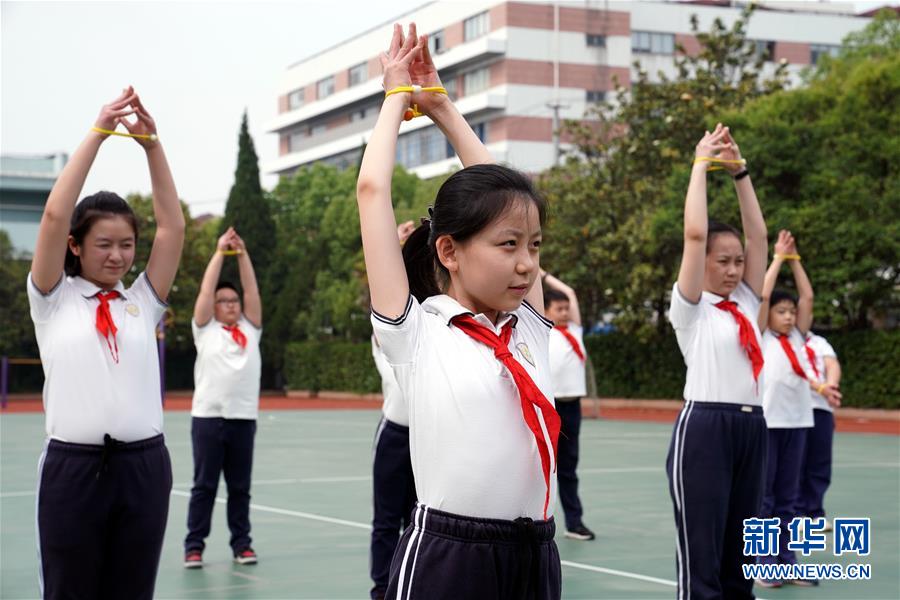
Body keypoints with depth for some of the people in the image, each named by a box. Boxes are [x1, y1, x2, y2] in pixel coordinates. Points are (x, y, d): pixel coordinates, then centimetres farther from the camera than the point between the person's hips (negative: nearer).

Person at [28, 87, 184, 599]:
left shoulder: (143, 303, 10)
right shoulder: (53, 300, 3)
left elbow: (173, 226, 2)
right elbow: (55, 215, -8)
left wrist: (151, 142, -4)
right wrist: (98, 133, -10)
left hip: (143, 465, 3)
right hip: (74, 465, -2)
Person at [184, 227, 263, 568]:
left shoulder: (250, 329, 14)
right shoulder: (205, 329, 8)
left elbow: (252, 291, 7)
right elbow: (206, 291, 2)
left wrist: (243, 254, 3)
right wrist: (220, 251, 4)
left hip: (244, 417, 2)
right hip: (208, 416, -2)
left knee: (240, 487, 8)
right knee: (204, 485, 1)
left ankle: (241, 543, 16)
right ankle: (194, 546, 5)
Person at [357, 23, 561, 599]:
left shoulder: (527, 326, 10)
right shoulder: (416, 332, -3)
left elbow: (507, 194, 19)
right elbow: (373, 189, -5)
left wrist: (441, 106, 24)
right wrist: (399, 95, 10)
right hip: (447, 553, -5)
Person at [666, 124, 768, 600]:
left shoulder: (746, 304, 14)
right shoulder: (691, 307, -2)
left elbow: (758, 235, 11)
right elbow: (695, 234, -11)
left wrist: (739, 171, 8)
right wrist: (701, 163, -4)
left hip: (751, 429, 7)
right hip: (704, 429, -6)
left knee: (738, 561, 11)